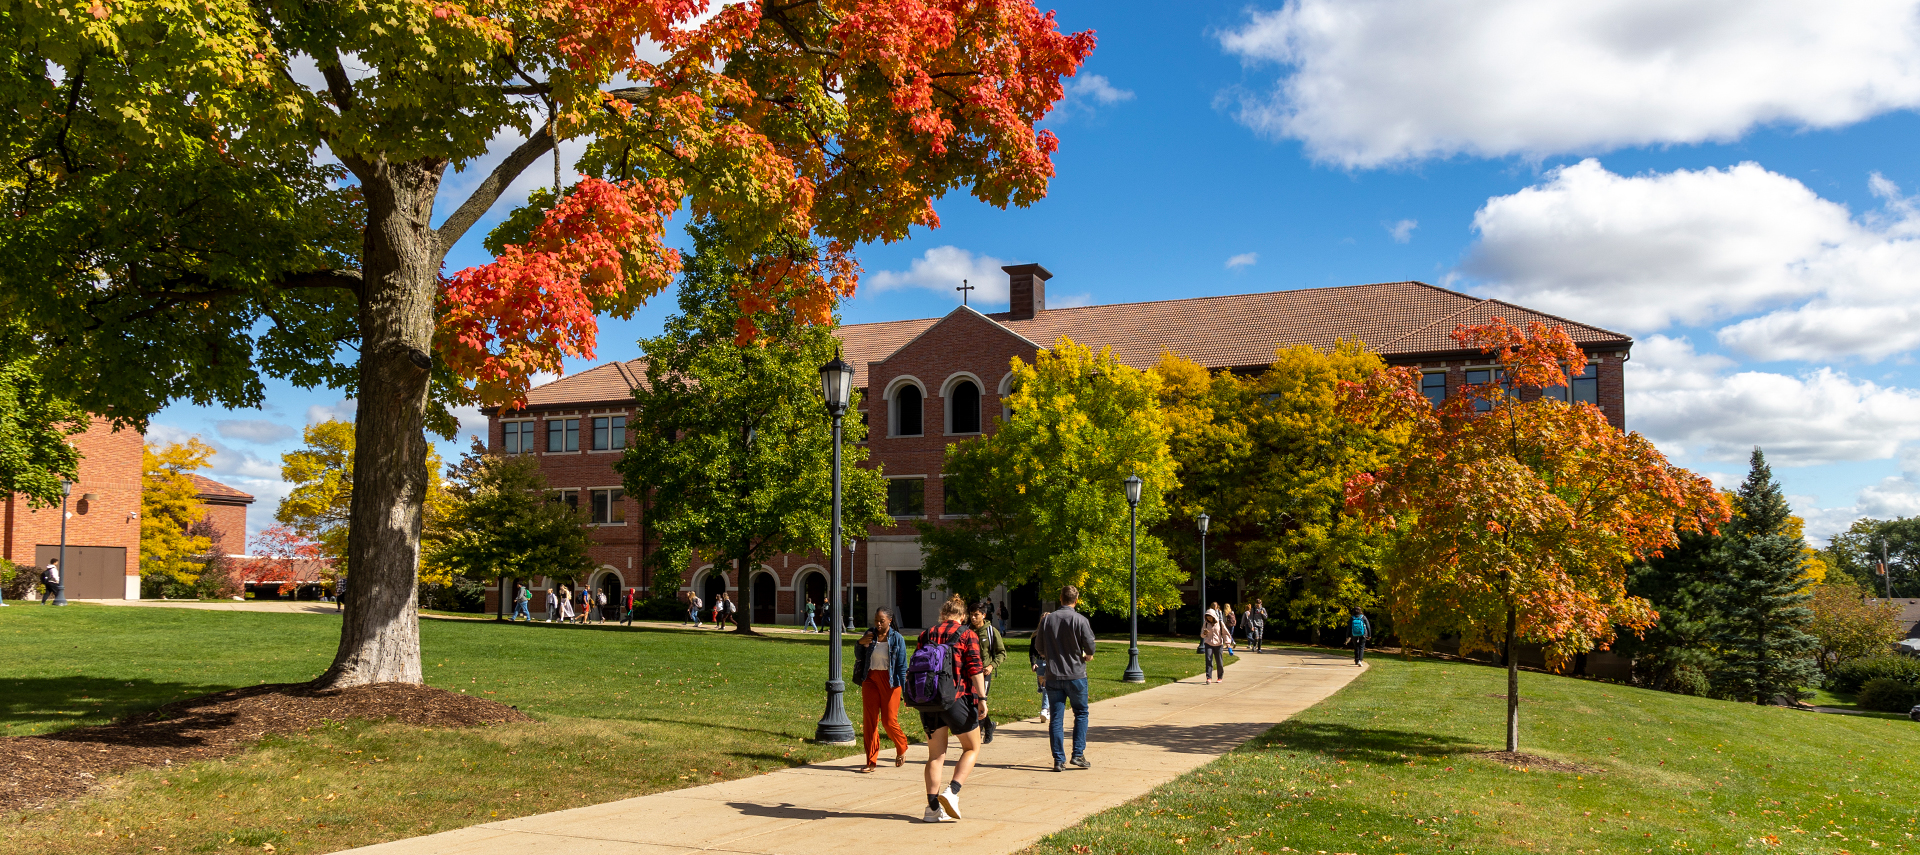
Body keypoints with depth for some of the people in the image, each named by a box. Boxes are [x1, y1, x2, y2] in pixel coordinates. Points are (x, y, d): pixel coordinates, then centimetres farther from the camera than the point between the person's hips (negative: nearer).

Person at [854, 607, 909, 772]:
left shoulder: (897, 638, -4)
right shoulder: (870, 635, 5)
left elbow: (902, 665, -2)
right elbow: (859, 657, 13)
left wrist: (904, 687, -6)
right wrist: (859, 644, -6)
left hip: (889, 681, -4)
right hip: (870, 679, 4)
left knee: (889, 721, -2)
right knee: (869, 721, 1)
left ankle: (902, 748, 28)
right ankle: (871, 761, 9)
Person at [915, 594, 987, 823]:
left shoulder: (926, 634, 11)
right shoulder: (967, 635, -1)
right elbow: (975, 669, -10)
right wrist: (982, 699, -9)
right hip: (957, 700, -4)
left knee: (935, 754, 10)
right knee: (972, 748, 11)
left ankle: (933, 806, 4)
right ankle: (952, 791, -8)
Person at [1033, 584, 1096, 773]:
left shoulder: (1047, 619, 2)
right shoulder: (1080, 620, -9)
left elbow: (1039, 646, 9)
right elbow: (1090, 646, -11)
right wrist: (1086, 656, 11)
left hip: (1053, 675, 2)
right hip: (1076, 675, -2)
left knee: (1055, 718, 5)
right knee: (1081, 714, 13)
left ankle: (1059, 760, 3)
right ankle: (1078, 754, 5)